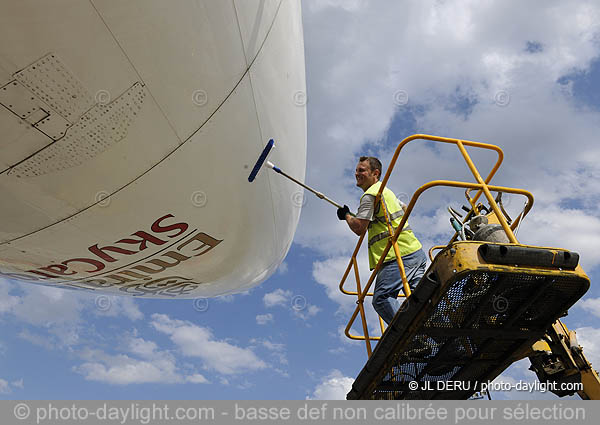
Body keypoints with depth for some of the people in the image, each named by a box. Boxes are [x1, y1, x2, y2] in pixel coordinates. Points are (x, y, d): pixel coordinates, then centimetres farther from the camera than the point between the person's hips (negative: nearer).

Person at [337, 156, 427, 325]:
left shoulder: (370, 195, -7)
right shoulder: (385, 191, 24)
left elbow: (359, 228, -14)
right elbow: (404, 208, 42)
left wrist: (346, 215, 5)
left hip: (400, 256, -10)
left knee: (381, 298, -16)